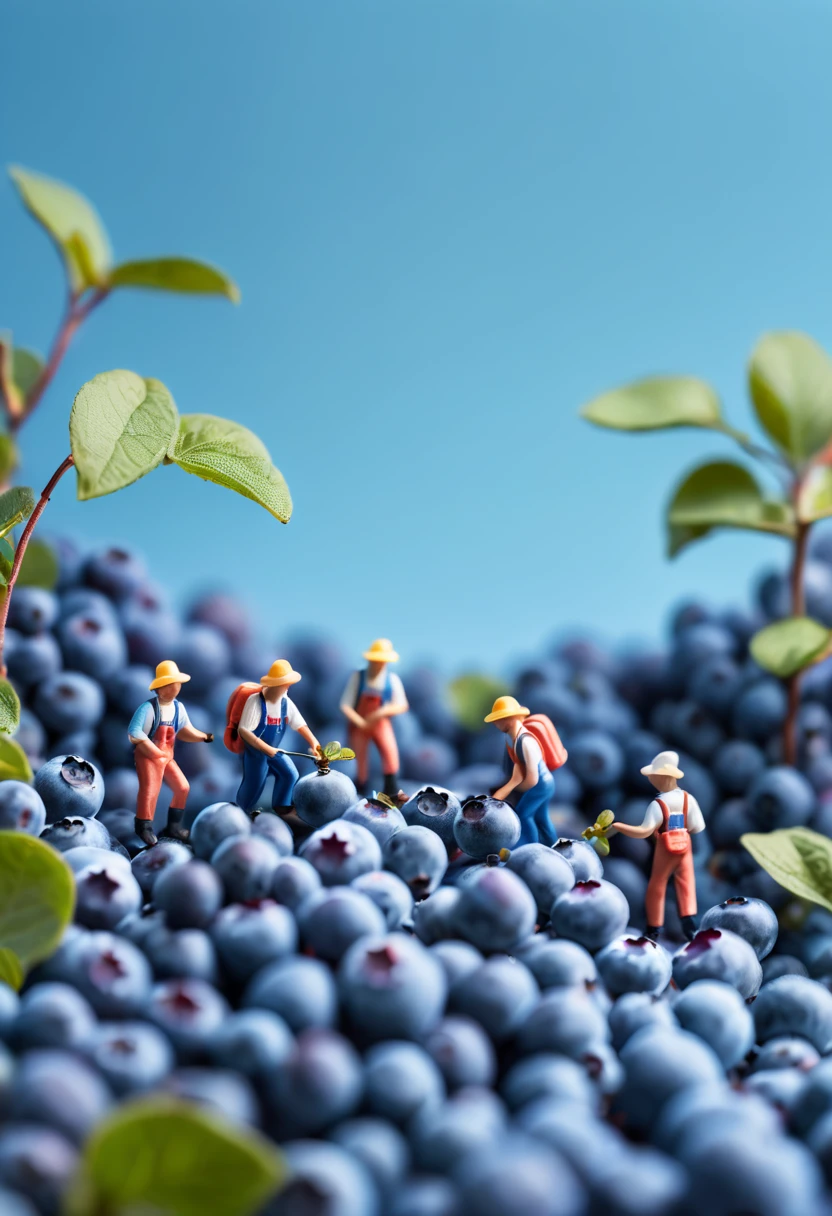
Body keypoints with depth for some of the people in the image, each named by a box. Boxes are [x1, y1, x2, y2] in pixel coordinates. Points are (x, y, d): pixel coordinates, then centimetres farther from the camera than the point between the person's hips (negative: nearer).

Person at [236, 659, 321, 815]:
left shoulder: (286, 703, -8)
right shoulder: (255, 701, -28)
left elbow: (300, 725, -7)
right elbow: (243, 731, -29)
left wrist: (313, 743, -24)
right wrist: (265, 748, -31)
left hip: (274, 750, 6)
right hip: (255, 751, -6)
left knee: (290, 774, 2)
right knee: (254, 785, 1)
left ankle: (281, 807, 20)